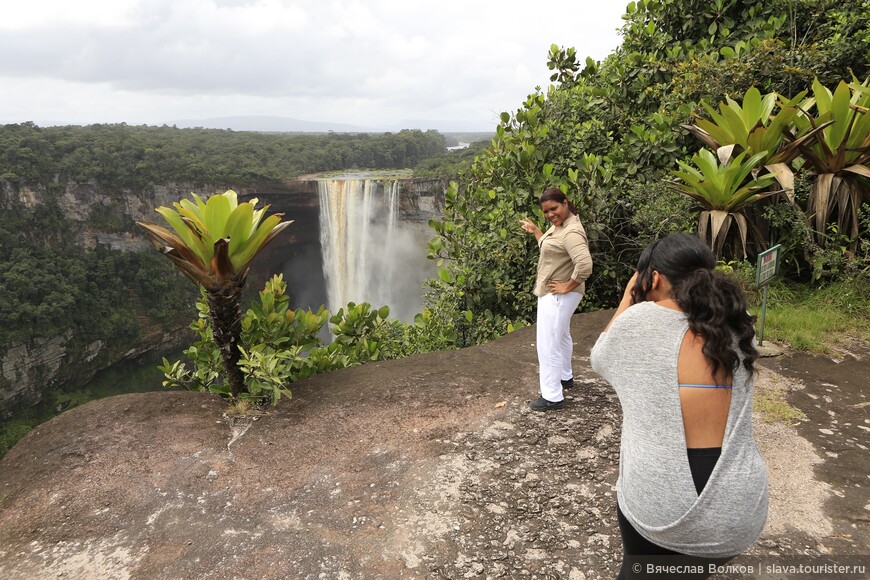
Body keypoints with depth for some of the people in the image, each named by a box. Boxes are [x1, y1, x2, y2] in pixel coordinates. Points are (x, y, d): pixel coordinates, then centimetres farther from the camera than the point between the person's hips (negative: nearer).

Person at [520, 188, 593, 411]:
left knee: (548, 345, -5)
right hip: (553, 293, 11)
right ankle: (565, 377, 45)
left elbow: (585, 266, -37)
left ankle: (552, 397, 5)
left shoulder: (571, 232, -27)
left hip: (557, 296, -11)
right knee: (561, 336, 26)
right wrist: (534, 230, 18)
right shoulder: (558, 225, 5)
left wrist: (568, 286, -26)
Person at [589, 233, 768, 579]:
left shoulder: (640, 320, -11)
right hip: (739, 515, 4)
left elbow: (599, 359, 10)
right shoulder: (739, 325, 1)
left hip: (658, 508, -3)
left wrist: (629, 297, 14)